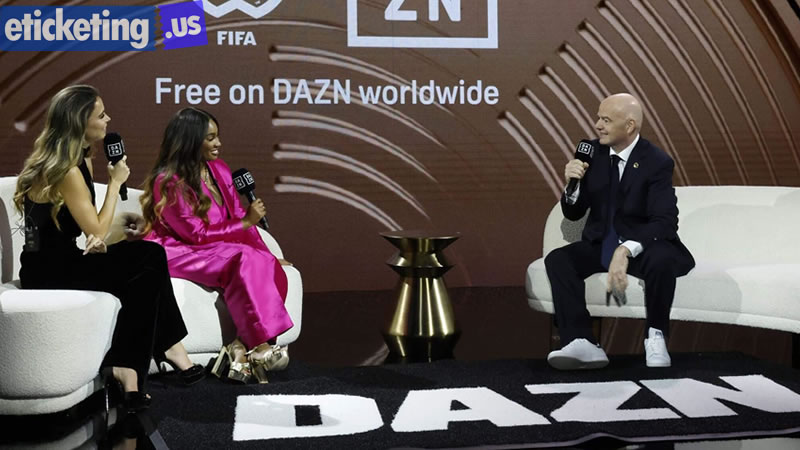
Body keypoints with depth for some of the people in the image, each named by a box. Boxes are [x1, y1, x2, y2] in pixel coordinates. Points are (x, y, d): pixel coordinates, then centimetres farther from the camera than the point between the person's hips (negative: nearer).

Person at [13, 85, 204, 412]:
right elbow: (98, 229, -15)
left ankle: (127, 366, -7)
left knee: (149, 258, -9)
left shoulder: (80, 160, 10)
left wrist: (97, 240, -11)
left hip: (60, 259, 9)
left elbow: (89, 227, 12)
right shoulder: (66, 170, -20)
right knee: (149, 262, -15)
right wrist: (116, 182, -7)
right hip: (47, 272, -9)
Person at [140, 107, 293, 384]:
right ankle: (259, 348, -30)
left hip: (217, 248, 7)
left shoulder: (218, 169, 9)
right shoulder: (168, 182, -13)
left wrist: (267, 255, 2)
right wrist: (246, 223, -14)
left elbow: (239, 216, 10)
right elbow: (197, 234, -15)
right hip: (178, 252, -7)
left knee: (268, 268, -21)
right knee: (242, 260, -33)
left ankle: (242, 347, -26)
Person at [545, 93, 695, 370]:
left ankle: (656, 336, -14)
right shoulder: (593, 153, 0)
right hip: (600, 244, 4)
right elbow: (573, 214, 5)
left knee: (662, 261, -37)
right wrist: (573, 184, -17)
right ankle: (581, 342, -31)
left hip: (642, 245, -4)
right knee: (557, 260, -22)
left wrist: (626, 250, -39)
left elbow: (665, 222, -23)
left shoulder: (657, 162, -14)